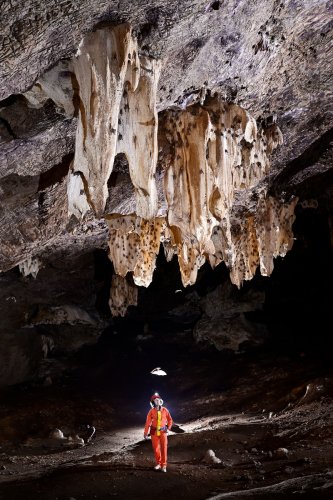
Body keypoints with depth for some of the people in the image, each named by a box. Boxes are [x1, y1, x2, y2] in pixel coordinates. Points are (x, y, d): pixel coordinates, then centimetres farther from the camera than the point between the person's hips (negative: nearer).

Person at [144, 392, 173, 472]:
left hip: (163, 431, 0)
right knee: (156, 448, 7)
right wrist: (145, 433, -11)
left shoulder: (165, 410, -4)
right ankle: (158, 463, 24)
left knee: (164, 448, -4)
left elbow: (170, 420, 10)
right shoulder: (151, 411, -8)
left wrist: (168, 428, 2)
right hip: (154, 432, 0)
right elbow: (148, 422, -8)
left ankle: (163, 465, 3)